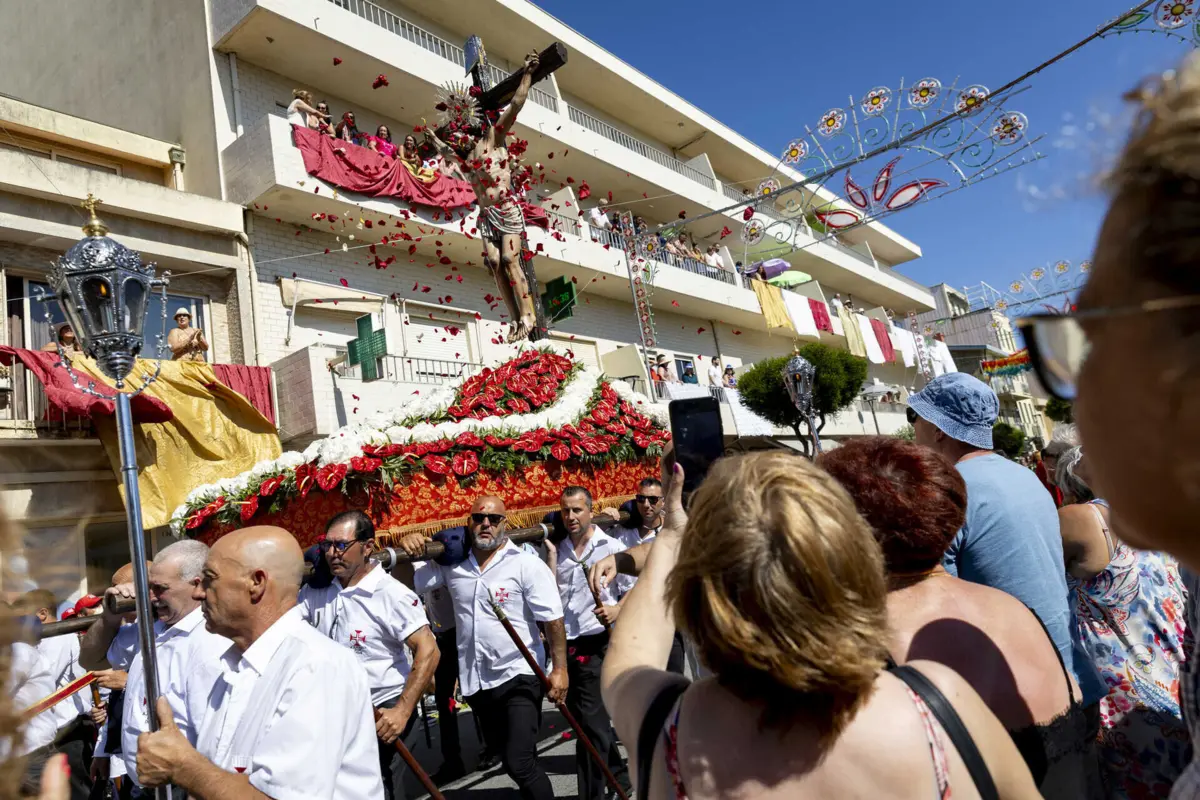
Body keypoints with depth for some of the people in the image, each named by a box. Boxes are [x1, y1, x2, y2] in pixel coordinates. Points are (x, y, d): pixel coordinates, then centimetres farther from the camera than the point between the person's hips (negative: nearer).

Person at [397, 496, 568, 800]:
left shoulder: (526, 564, -13)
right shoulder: (451, 562, 0)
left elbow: (552, 619, -13)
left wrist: (560, 669, -16)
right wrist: (406, 553, -13)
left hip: (518, 676, -5)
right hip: (475, 680, 5)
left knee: (519, 762, -13)